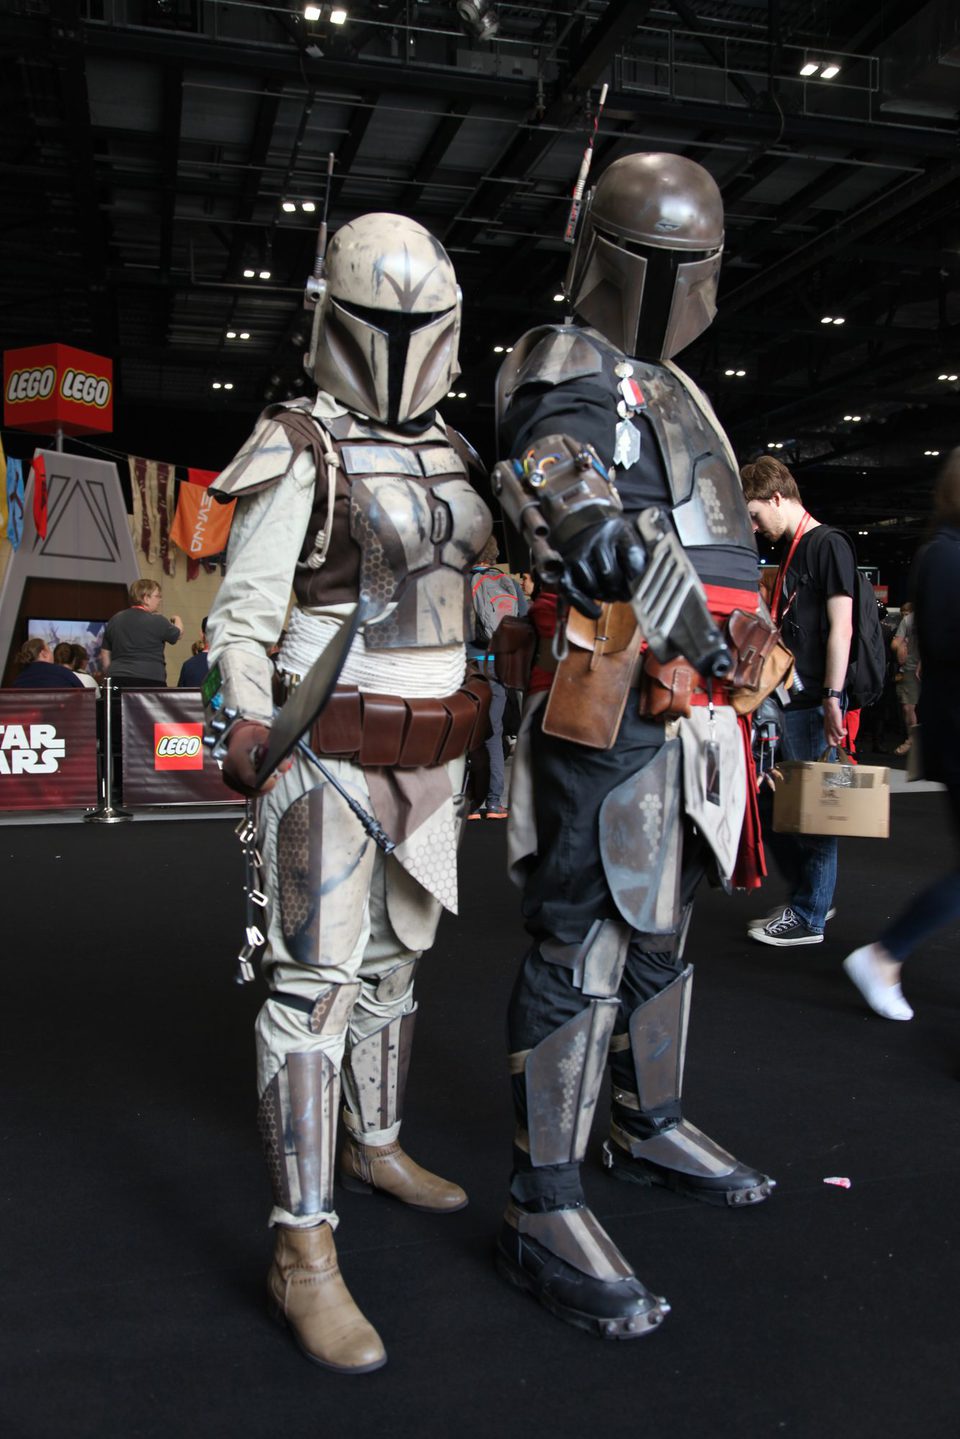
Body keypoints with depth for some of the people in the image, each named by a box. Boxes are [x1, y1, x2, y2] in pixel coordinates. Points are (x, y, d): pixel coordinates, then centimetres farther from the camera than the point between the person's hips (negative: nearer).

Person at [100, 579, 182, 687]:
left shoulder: (115, 620, 13)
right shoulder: (157, 621, -5)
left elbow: (104, 655, 17)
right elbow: (177, 634, 13)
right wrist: (177, 620, 34)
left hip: (118, 682, 6)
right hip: (149, 681, -6)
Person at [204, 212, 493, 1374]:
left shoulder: (450, 456, 12)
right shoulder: (300, 451, -9)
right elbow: (244, 611, -11)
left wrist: (474, 715, 19)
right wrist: (247, 726, -24)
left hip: (427, 750, 7)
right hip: (329, 747, -7)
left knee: (393, 955, 16)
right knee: (314, 979, -6)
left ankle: (374, 1147, 35)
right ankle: (302, 1249, 1)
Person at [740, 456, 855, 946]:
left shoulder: (828, 544, -7)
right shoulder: (788, 552, 19)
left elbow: (840, 627, -14)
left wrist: (832, 697, -19)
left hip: (811, 703, -9)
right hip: (783, 701, 9)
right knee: (771, 804, 12)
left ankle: (809, 917, 8)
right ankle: (808, 898, 25)